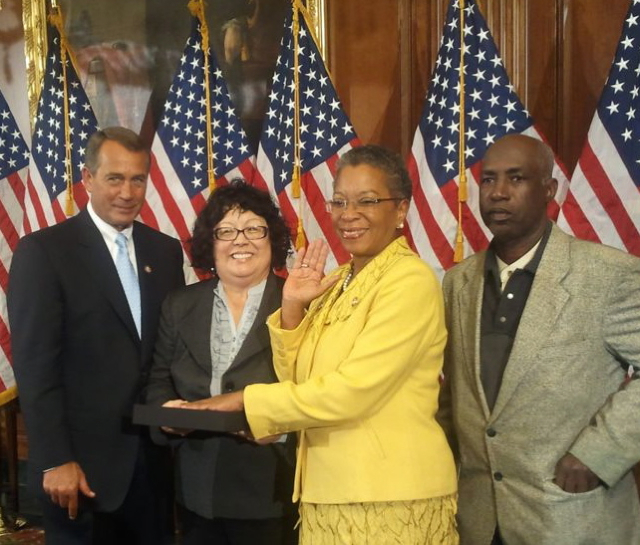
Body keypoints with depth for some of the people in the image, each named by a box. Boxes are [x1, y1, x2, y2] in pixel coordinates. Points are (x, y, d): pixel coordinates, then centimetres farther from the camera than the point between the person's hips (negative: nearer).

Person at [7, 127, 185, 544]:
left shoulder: (165, 250, 8)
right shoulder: (42, 251, -8)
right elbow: (35, 365, -12)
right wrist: (55, 461, -15)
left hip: (153, 453, 5)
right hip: (83, 457, -4)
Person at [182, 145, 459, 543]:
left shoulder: (410, 279, -13)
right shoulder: (336, 283, 10)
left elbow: (351, 392, -20)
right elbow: (299, 381, 7)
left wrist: (246, 401, -13)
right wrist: (292, 307, -5)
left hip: (390, 498, -7)